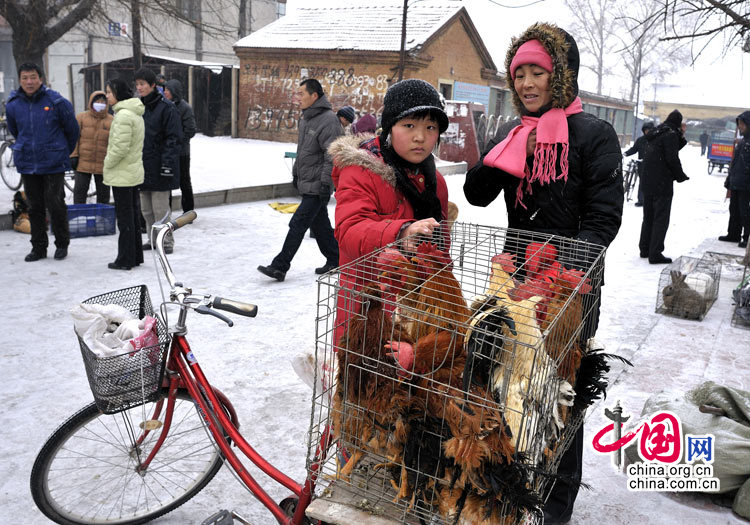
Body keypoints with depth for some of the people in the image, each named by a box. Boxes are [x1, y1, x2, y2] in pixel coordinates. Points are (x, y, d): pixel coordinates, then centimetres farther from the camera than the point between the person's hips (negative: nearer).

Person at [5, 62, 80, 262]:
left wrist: (65, 152, 14)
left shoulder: (56, 101, -8)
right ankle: (38, 247, 18)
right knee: (35, 207, 9)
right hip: (27, 164, 4)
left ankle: (62, 244, 14)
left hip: (54, 164, -4)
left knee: (55, 204, -2)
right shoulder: (12, 105, 3)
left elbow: (72, 129, 5)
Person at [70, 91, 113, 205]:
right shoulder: (81, 117, 3)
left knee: (103, 192, 9)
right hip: (83, 164, 0)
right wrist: (73, 156, -4)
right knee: (80, 191, 4)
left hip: (103, 165, 0)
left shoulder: (111, 121, 3)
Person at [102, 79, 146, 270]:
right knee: (133, 215, 15)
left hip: (122, 175, -10)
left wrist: (107, 162, -9)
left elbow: (121, 147, -24)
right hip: (134, 172, 10)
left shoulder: (123, 115, -18)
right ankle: (136, 256, 23)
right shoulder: (136, 114, 13)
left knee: (124, 217, -3)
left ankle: (125, 259, 5)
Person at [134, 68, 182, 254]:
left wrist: (167, 163, -18)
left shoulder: (166, 107, -9)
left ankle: (167, 241, 8)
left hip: (158, 167, -7)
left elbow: (174, 138, -12)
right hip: (142, 165, 7)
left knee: (160, 207, -3)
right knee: (146, 208, 12)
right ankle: (153, 239, 23)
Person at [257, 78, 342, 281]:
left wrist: (325, 183, -22)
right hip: (306, 183, 10)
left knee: (298, 223, -9)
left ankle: (279, 266, -5)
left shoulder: (329, 120, -17)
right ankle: (335, 260, 28)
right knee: (320, 224, 15)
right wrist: (296, 173, 22)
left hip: (317, 186, -10)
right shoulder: (305, 119, 14)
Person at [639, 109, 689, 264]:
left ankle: (645, 249, 23)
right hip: (662, 184, -8)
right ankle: (655, 254, -5)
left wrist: (681, 138, 7)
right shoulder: (671, 134, -12)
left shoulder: (655, 134, 14)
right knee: (661, 218, -4)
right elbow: (672, 158, -16)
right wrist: (681, 176, -3)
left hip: (647, 182, 8)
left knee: (648, 216, 16)